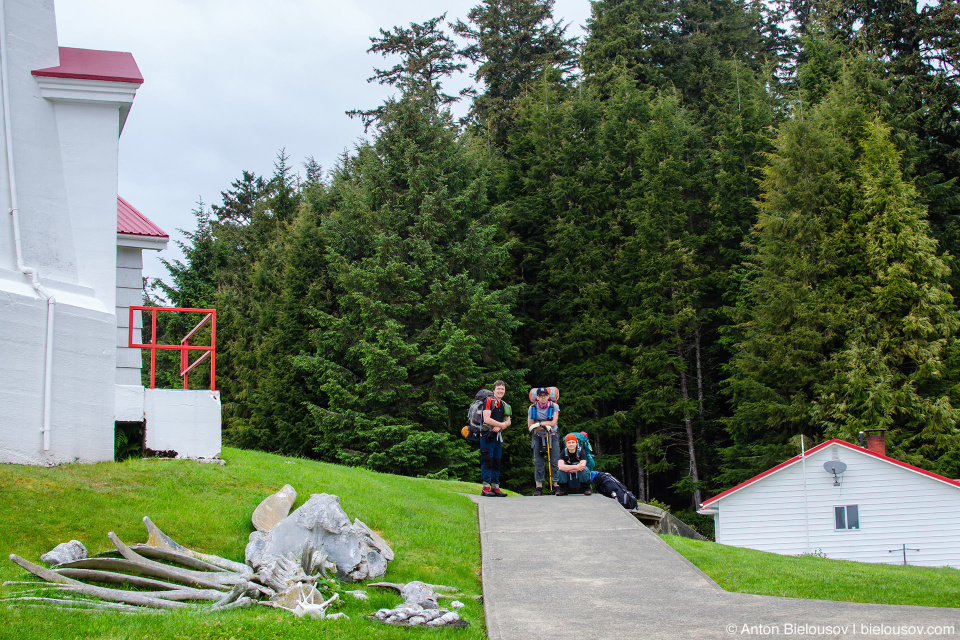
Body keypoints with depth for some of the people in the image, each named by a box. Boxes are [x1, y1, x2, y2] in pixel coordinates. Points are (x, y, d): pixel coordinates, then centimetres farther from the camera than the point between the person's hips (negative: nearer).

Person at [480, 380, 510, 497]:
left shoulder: (504, 405, 16)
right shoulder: (489, 402, -5)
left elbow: (508, 421, 11)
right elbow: (487, 419, -16)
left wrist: (499, 427, -10)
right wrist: (502, 424, -8)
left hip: (498, 436, 7)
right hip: (487, 436, -7)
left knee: (497, 462, 7)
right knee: (487, 461, -8)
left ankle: (495, 487, 10)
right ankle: (486, 488, -9)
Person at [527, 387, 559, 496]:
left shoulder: (554, 406, -5)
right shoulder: (533, 408, -2)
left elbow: (553, 422, -13)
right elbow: (530, 426, -4)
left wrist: (539, 424, -20)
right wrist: (545, 426, -17)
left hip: (552, 436, -1)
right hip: (538, 437, 1)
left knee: (554, 461, -6)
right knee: (538, 462, -3)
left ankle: (556, 485, -1)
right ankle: (539, 487, 0)